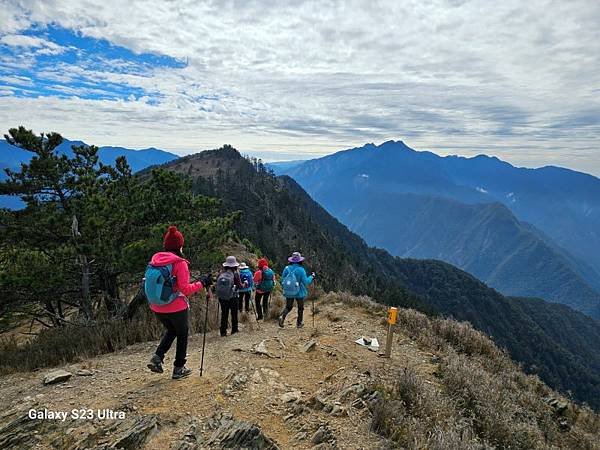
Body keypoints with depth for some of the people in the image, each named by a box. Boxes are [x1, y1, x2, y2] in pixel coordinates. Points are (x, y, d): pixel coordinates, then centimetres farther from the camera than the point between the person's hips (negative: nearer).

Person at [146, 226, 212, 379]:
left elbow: (153, 284, 7)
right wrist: (202, 283, -9)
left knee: (171, 331, 29)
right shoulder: (180, 263, -17)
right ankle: (179, 368, 25)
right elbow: (185, 289, -20)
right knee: (182, 335, 17)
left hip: (157, 308, 6)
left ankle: (157, 358, 13)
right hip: (177, 308, -5)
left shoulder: (154, 260, 0)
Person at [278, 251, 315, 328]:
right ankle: (299, 323, 23)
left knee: (288, 307, 17)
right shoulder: (301, 270, -17)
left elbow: (282, 280, 0)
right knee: (300, 308, 17)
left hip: (288, 292, 3)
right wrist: (311, 277, 1)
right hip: (299, 293, -3)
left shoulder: (287, 268, -6)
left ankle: (282, 316, -10)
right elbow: (306, 282, -15)